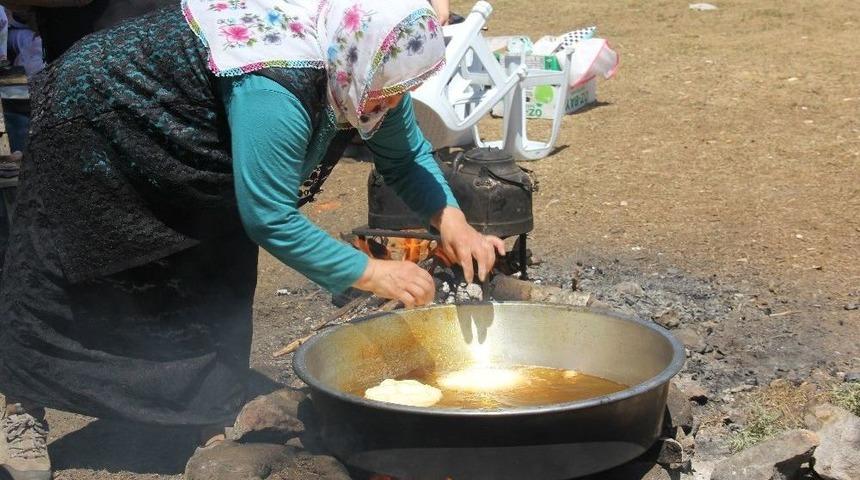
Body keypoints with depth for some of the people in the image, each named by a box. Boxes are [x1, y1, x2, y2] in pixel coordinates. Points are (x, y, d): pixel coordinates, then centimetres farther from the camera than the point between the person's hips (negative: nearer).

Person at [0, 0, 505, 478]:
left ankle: (216, 416, 18)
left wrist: (450, 217, -22)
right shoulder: (275, 88, -41)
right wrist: (369, 272, -32)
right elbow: (270, 219, -37)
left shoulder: (364, 63, -16)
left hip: (184, 146, 8)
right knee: (67, 269, 2)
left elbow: (407, 154, -4)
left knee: (220, 273, 6)